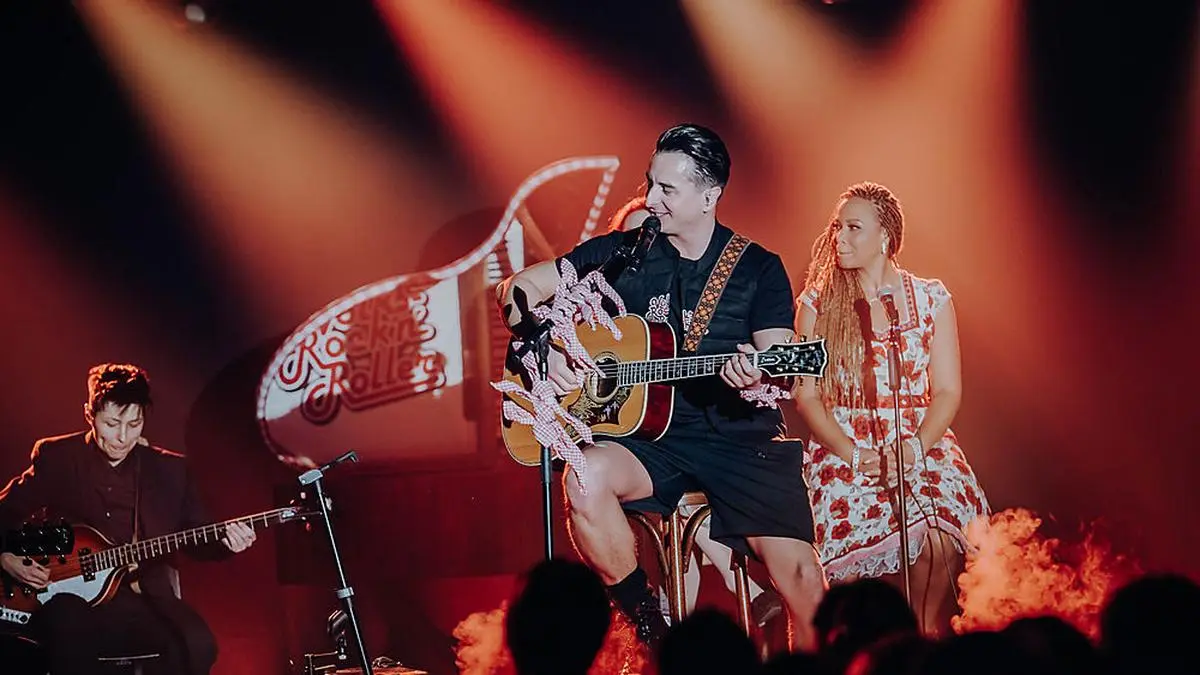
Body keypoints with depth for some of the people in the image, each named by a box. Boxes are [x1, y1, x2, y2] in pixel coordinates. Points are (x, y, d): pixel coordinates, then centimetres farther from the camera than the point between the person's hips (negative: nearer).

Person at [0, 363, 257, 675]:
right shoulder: (55, 458, 6)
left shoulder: (170, 469, 11)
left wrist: (225, 541, -6)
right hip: (71, 597, -2)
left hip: (144, 600, 3)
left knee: (197, 644, -28)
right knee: (69, 632, -40)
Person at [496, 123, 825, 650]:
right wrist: (542, 348, -8)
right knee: (585, 478, -33)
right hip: (651, 439, 1)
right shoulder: (622, 252, 7)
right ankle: (649, 630, -17)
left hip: (741, 439, -1)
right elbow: (518, 288, 10)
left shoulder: (758, 269, 3)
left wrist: (757, 381, -30)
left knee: (800, 579, -18)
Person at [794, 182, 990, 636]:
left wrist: (917, 447, -15)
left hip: (922, 443, 0)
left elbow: (947, 391, 3)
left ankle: (930, 632, -10)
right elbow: (807, 396, 2)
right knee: (848, 520, -34)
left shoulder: (932, 300, 8)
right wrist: (852, 454, -13)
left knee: (939, 529, -32)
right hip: (842, 448, 0)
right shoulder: (817, 304, 8)